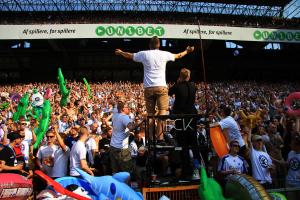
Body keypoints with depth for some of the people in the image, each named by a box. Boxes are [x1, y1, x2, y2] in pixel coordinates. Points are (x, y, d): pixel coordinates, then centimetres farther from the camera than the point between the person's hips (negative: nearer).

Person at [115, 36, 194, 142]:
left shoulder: (144, 54, 6)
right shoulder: (164, 54, 6)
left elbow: (129, 55, 24)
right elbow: (178, 55, 25)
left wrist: (120, 52, 45)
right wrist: (187, 51, 45)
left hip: (148, 88, 2)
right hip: (161, 87, -2)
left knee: (150, 114, 7)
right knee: (162, 111, -5)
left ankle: (150, 138, 11)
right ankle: (160, 137, -15)